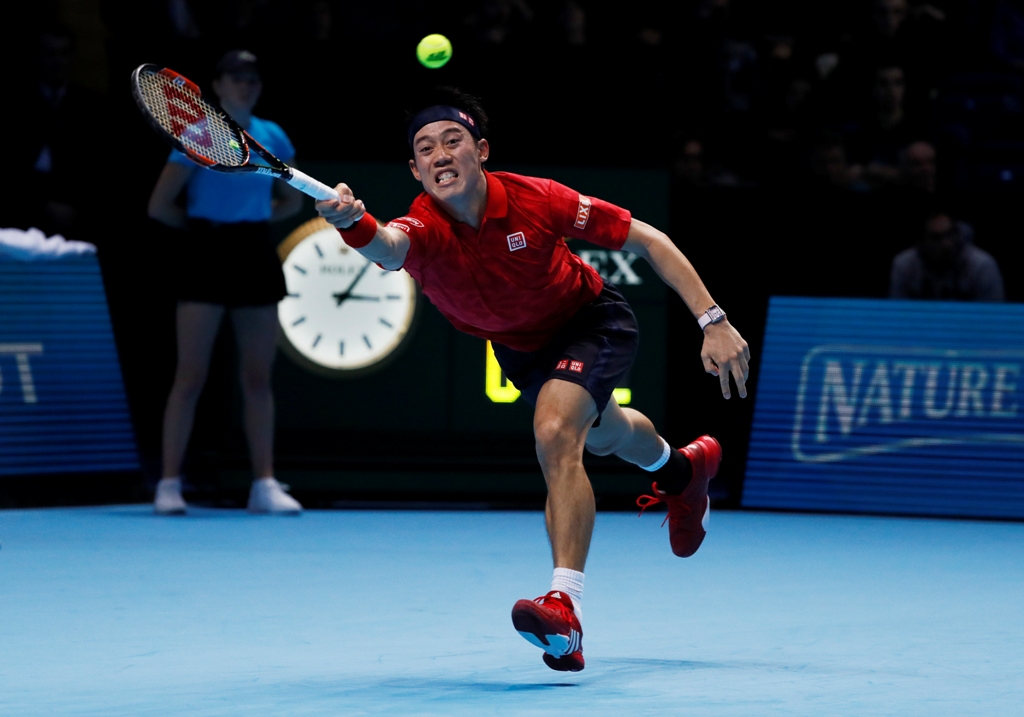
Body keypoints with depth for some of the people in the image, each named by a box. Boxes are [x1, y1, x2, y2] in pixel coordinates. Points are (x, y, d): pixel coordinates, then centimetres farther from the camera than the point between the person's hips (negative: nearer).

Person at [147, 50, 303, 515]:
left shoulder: (273, 138, 7)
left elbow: (291, 201, 21)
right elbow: (160, 206, -6)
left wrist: (251, 220, 8)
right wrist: (205, 224, 4)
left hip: (255, 256, 5)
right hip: (206, 255, -5)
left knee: (258, 378, 5)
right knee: (191, 377, -6)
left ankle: (264, 484, 8)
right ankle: (169, 484, -2)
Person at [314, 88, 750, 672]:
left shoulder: (535, 201, -33)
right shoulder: (424, 229, -32)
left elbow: (648, 241, -23)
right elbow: (388, 247, -59)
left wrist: (713, 321, -29)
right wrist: (355, 225, -83)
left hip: (591, 320, -5)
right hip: (519, 348, 5)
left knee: (556, 433, -31)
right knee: (603, 437, 30)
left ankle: (566, 608, -33)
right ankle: (681, 469, 66)